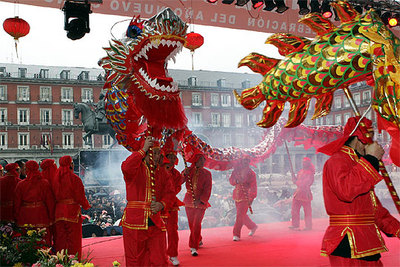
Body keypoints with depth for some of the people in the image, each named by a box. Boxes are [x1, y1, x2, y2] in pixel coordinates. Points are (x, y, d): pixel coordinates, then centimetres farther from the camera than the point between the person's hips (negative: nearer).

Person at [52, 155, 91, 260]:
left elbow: (54, 196, 7)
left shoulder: (56, 179, 6)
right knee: (73, 240, 3)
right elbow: (80, 196, -9)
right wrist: (86, 205, 7)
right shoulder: (74, 178, -10)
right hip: (72, 211, -5)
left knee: (60, 240, 11)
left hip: (58, 211, 5)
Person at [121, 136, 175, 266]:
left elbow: (169, 192, 10)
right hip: (135, 222, -4)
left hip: (156, 223, 4)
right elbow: (126, 167, -26)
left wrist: (162, 204, -10)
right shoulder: (136, 168, -2)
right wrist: (143, 150, -20)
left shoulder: (161, 172, 14)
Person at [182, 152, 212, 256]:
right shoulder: (188, 171, 1)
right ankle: (199, 240, 37)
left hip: (201, 202, -3)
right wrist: (184, 174, -26)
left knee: (197, 224, -11)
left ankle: (194, 247, -4)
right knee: (191, 224, 13)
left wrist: (200, 200, -20)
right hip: (189, 201, 3)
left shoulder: (207, 174, -3)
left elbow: (207, 190, -7)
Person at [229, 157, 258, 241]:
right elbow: (231, 180, 8)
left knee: (240, 215, -10)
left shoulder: (251, 173, -6)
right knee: (242, 215, 16)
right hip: (237, 195, 5)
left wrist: (251, 198, -12)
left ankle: (236, 234, -2)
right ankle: (253, 226, 39)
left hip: (245, 197, -5)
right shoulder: (237, 170, 5)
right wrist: (236, 181, -14)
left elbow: (253, 187, -6)